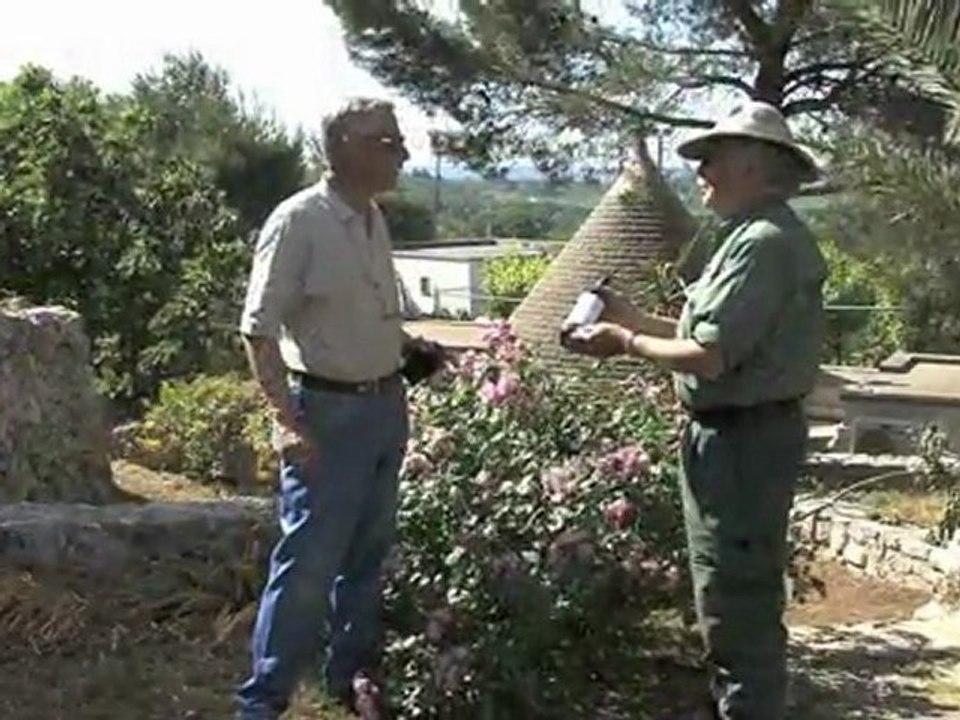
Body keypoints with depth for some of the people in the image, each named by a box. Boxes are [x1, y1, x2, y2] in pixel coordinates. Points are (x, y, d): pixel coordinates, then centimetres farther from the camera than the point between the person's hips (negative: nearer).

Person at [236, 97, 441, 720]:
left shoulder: (375, 221, 10)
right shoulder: (298, 221, -14)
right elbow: (260, 329, -16)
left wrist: (407, 346, 6)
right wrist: (288, 421, -22)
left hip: (387, 406, 8)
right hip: (329, 412, -8)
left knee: (368, 553, 16)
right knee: (309, 560, -3)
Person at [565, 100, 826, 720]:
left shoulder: (763, 241, -21)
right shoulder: (761, 234, 14)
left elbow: (711, 357, -24)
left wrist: (627, 343, -11)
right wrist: (637, 319, 14)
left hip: (742, 440, -11)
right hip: (742, 432, 11)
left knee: (738, 596, 0)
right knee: (736, 589, 22)